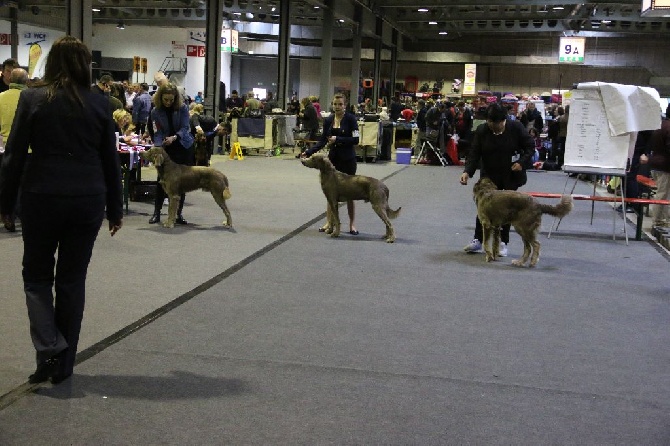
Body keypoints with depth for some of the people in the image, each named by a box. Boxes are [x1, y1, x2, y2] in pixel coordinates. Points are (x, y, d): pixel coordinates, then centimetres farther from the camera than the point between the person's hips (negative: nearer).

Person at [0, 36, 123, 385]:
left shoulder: (32, 98, -3)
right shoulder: (99, 104, 2)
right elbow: (110, 160, 6)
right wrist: (115, 209, 13)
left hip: (41, 197, -1)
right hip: (87, 200, 2)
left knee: (37, 275, 14)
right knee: (72, 279, 11)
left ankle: (49, 349, -5)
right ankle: (63, 365, 16)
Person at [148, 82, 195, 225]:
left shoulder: (182, 108, -11)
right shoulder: (156, 111, -7)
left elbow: (185, 127, -16)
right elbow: (158, 133, -7)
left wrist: (174, 137, -33)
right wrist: (158, 147, -24)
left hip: (184, 147, 0)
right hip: (166, 148, 0)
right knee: (162, 178, -4)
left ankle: (179, 214, 9)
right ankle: (156, 213, 4)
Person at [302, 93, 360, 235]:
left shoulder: (350, 119, -9)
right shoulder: (328, 120, 4)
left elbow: (355, 139, -13)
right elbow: (323, 141, 6)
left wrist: (338, 139, -20)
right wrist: (309, 152, -5)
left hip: (348, 159, -4)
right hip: (333, 158, 4)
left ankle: (351, 224, 12)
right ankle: (329, 222, 19)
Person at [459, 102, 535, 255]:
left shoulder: (516, 128, -10)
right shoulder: (481, 131, -6)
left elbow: (530, 146, -3)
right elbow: (474, 153, -9)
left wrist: (522, 162, -17)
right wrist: (467, 171, -23)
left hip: (511, 176, -1)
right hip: (489, 176, 2)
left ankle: (503, 243, 13)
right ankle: (478, 240, 10)